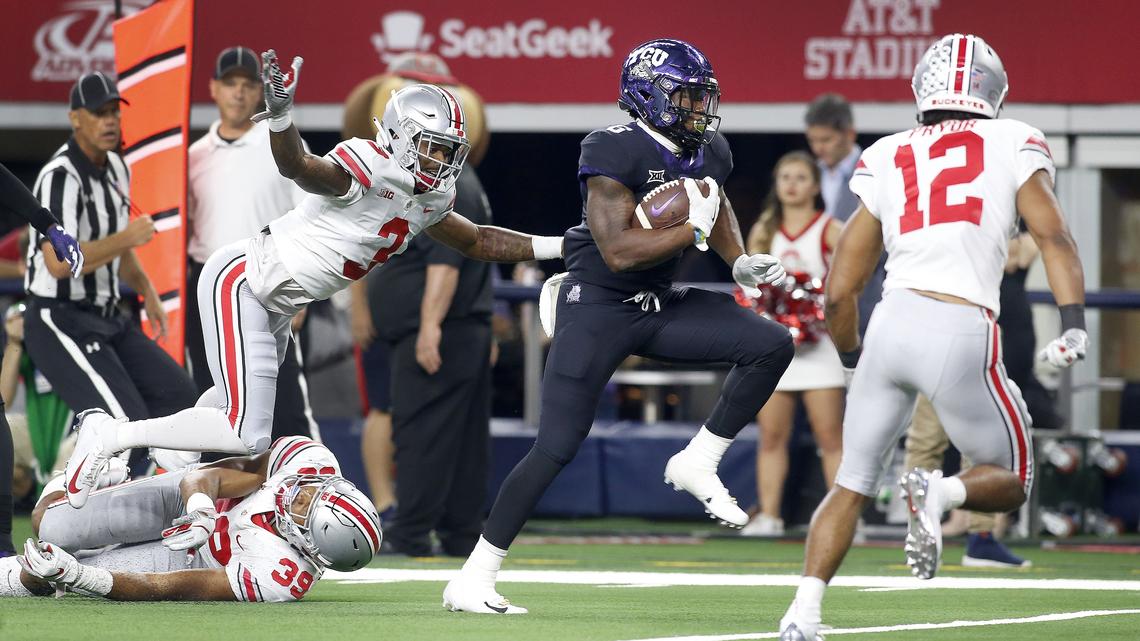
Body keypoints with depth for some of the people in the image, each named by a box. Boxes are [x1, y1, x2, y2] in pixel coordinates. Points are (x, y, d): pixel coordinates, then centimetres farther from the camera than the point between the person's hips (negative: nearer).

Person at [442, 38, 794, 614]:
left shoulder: (707, 153, 3)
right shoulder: (615, 152, -21)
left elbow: (714, 208, 26)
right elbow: (618, 251, -28)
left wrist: (740, 261, 10)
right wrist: (691, 230, -25)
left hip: (660, 306, 7)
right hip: (598, 309, -7)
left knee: (771, 346, -9)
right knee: (556, 448, -10)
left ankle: (698, 463, 4)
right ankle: (473, 578, -3)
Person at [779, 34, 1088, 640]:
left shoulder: (887, 159, 17)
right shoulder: (1013, 144, 11)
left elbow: (838, 292, 17)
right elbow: (1051, 235, -4)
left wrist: (852, 359, 32)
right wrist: (1073, 325, -12)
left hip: (893, 323, 3)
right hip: (964, 335, -3)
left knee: (850, 487, 15)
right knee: (1008, 481, 17)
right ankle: (941, 493, -16)